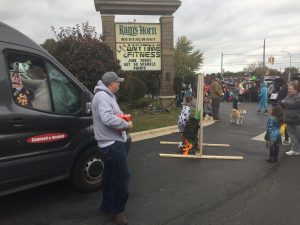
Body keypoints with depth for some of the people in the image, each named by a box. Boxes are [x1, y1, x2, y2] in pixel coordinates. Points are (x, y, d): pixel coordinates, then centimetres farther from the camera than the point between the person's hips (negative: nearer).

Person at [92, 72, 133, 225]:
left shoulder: (107, 95, 17)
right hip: (112, 142, -11)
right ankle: (118, 210, 11)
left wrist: (122, 117, 2)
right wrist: (126, 125, -19)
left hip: (112, 141, 11)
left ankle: (107, 206, 32)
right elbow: (107, 119, -31)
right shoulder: (102, 96, -17)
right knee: (123, 175, -5)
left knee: (110, 175, 18)